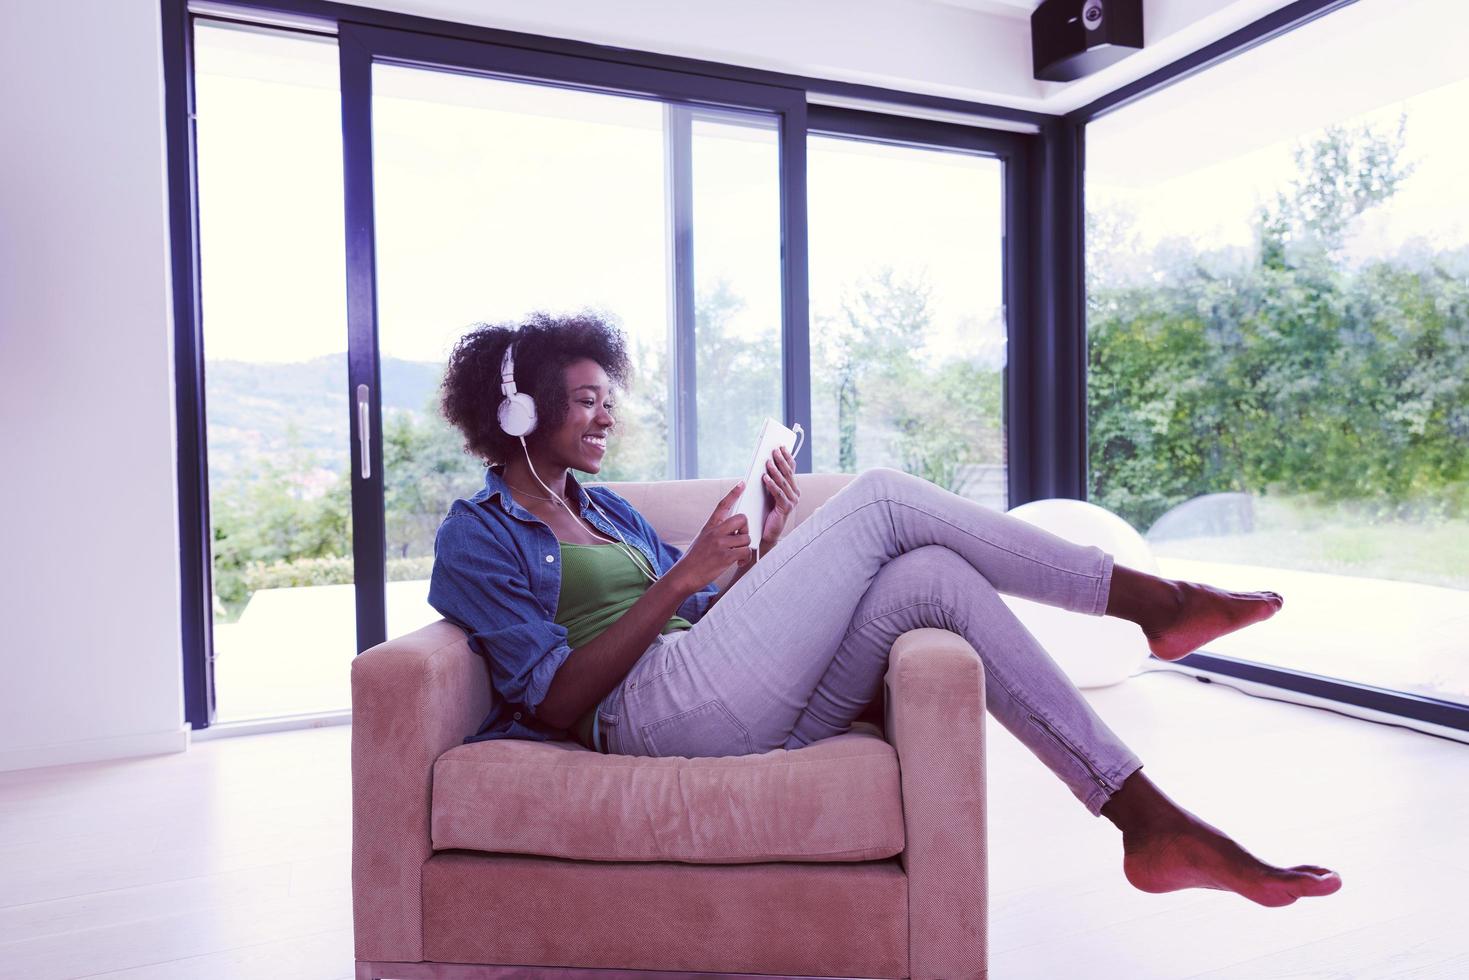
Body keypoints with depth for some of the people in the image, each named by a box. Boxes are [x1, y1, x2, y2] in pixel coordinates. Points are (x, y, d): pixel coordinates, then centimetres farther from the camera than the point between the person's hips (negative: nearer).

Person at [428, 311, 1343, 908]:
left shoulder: (608, 508, 25)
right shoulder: (477, 535, 4)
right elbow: (557, 701, -8)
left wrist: (769, 542, 4)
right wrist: (680, 578, -14)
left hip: (734, 711, 7)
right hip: (652, 712, -7)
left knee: (936, 578, -13)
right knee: (882, 498, -13)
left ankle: (1153, 824, -8)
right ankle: (1154, 601, -5)